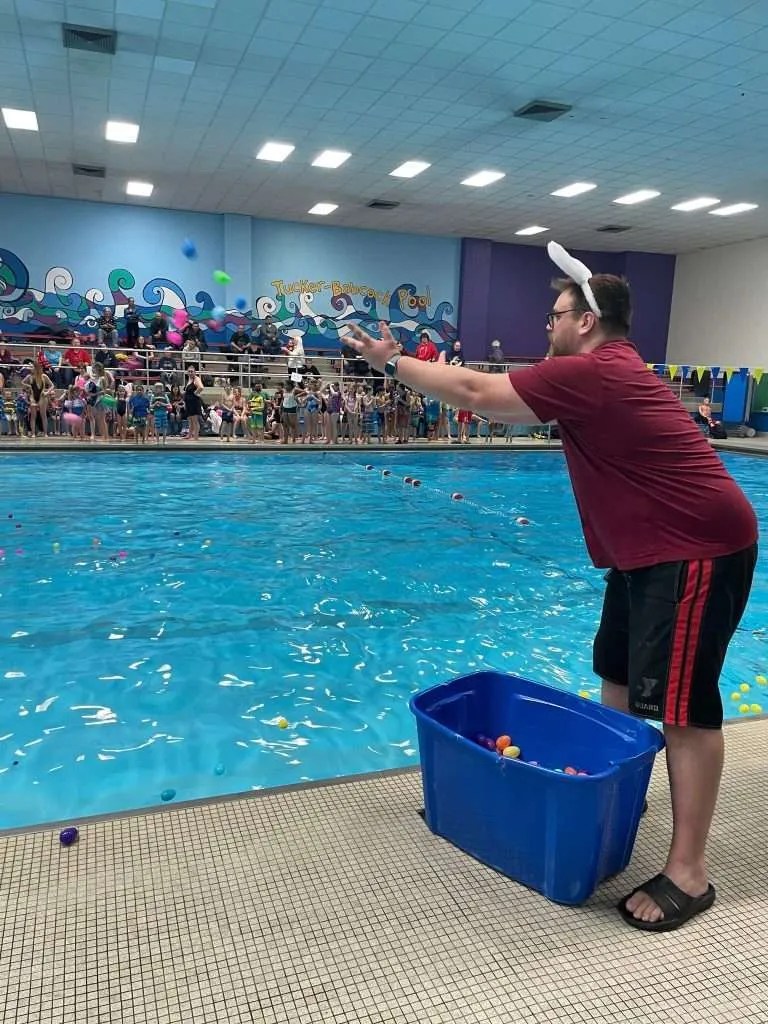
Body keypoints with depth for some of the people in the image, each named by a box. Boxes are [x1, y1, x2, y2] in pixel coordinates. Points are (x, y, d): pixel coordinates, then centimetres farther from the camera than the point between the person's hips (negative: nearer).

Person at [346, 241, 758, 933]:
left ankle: (688, 872, 3)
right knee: (617, 676, 18)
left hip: (697, 549, -11)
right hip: (651, 549, 11)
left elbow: (477, 394, -16)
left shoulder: (590, 372, -18)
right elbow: (499, 390, 20)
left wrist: (392, 362, -5)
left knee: (681, 705, -7)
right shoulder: (608, 367, 14)